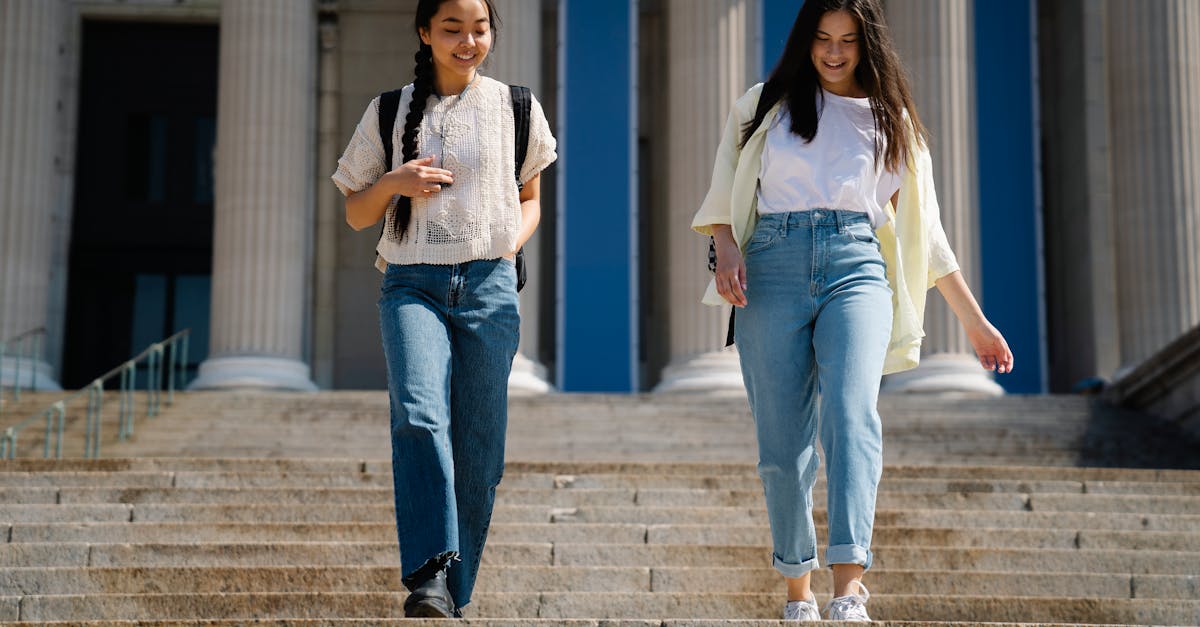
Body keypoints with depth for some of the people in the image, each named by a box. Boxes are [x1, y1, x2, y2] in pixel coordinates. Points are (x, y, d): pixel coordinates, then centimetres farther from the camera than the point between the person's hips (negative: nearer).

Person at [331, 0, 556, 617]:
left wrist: (509, 247, 2)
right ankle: (429, 574, -33)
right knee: (419, 415, -26)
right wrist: (394, 183, -7)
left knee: (477, 450, 0)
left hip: (489, 288, 1)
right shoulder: (390, 112, 9)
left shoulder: (515, 108, 10)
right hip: (412, 284, -1)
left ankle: (455, 594, 12)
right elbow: (356, 214, 14)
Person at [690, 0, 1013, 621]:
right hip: (773, 267, 1)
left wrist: (975, 321, 18)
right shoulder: (765, 106, 17)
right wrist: (726, 251, -6)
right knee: (783, 441, -3)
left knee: (850, 412, -23)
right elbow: (725, 196, 16)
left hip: (857, 267, 0)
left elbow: (924, 230, 20)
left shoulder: (890, 119, 18)